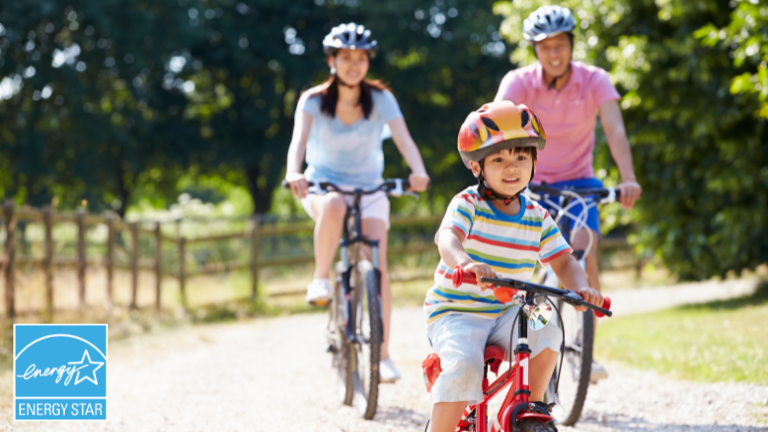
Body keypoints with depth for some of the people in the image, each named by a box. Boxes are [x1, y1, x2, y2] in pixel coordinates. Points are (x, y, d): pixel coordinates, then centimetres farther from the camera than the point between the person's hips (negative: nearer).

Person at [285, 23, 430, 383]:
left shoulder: (380, 98, -8)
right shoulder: (314, 100, -9)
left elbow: (403, 138, -21)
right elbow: (299, 138, -25)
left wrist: (418, 172, -42)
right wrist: (294, 172, -47)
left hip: (369, 190, 1)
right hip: (323, 185, -1)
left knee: (377, 269, -14)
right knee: (334, 207, -40)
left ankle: (382, 356, -8)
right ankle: (321, 279, -20)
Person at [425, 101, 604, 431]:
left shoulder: (537, 218, 5)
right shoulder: (468, 204, -10)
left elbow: (563, 261, 5)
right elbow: (447, 239, -29)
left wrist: (581, 288, -19)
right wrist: (465, 263, -53)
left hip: (507, 313, 4)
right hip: (456, 311, -4)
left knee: (546, 335, -24)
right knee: (463, 366, -30)